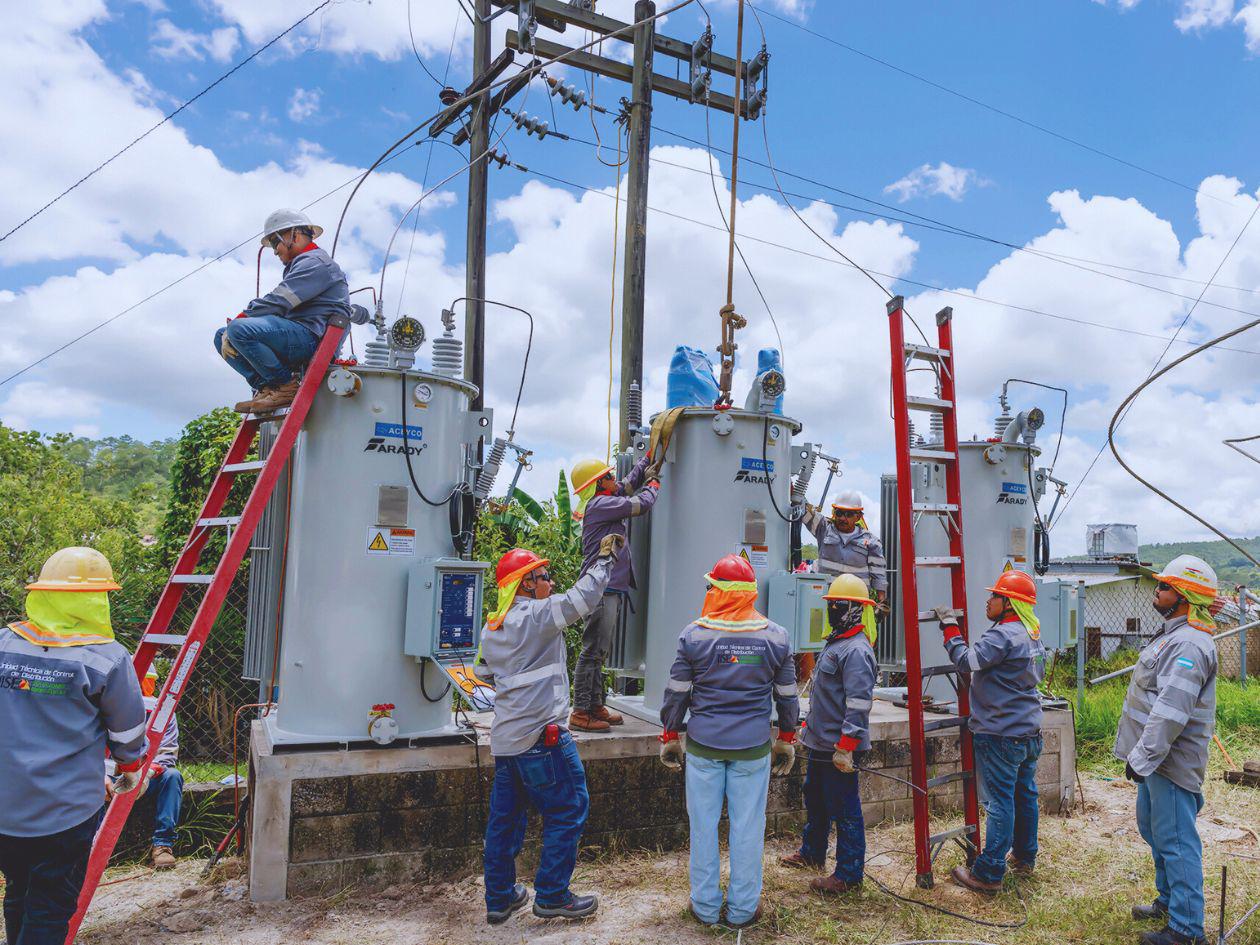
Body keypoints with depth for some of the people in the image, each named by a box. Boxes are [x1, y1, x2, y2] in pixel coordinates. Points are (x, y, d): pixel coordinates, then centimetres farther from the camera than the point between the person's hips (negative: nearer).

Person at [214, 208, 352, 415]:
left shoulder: (315, 262, -6)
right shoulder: (299, 265, 30)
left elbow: (276, 303, -17)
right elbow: (273, 305, 21)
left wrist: (236, 321, -10)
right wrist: (233, 326, 6)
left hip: (313, 337, -10)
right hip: (295, 336, 11)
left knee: (240, 329, -29)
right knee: (222, 336, 7)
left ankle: (287, 386, -15)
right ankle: (266, 387, -6)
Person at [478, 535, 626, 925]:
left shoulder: (491, 629, 13)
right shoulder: (537, 614, -13)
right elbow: (583, 597, -20)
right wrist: (605, 557, -8)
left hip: (504, 739, 9)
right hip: (542, 736, -9)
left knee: (504, 818, 15)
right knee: (568, 812, 4)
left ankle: (499, 898, 25)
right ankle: (551, 896, 9)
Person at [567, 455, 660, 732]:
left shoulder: (604, 501, 16)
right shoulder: (601, 504, -12)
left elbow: (628, 484, 32)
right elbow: (642, 504, -12)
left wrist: (649, 459, 32)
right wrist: (654, 484, 8)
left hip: (611, 588, 10)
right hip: (602, 588, -10)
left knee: (600, 650, 14)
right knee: (593, 649, -8)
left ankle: (595, 706, 21)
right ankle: (580, 713, -5)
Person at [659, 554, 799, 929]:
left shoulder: (694, 634, -7)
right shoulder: (775, 636, -1)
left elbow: (676, 692, -1)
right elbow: (787, 695, 7)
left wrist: (669, 736, 12)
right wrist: (787, 739, 20)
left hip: (703, 746, -1)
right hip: (753, 747, 1)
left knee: (703, 824, 10)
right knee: (748, 826, 9)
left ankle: (706, 907, 22)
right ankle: (742, 909, 21)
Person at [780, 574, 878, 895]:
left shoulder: (857, 650, -19)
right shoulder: (834, 643, 13)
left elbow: (858, 705, -24)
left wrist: (846, 747, -25)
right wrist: (809, 724, 26)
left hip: (839, 748, -11)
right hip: (820, 742, 11)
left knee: (845, 811, 0)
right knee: (815, 799, 23)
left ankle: (849, 875, 12)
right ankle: (812, 853, 41)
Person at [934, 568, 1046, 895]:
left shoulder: (1003, 635, -21)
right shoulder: (1032, 634, 10)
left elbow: (966, 661, -23)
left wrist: (950, 627, -13)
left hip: (1000, 735, -9)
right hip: (1030, 731, 9)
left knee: (1000, 802, -5)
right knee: (1025, 795, 19)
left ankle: (989, 873, 2)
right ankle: (1025, 857, 33)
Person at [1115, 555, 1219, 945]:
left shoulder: (1189, 645, -22)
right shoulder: (1174, 636, 13)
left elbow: (1170, 712, -27)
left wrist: (1142, 759, -24)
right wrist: (1140, 754, 21)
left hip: (1170, 762, -11)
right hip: (1156, 758, 11)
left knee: (1175, 841, -2)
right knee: (1153, 828, 22)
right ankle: (1168, 901, 37)